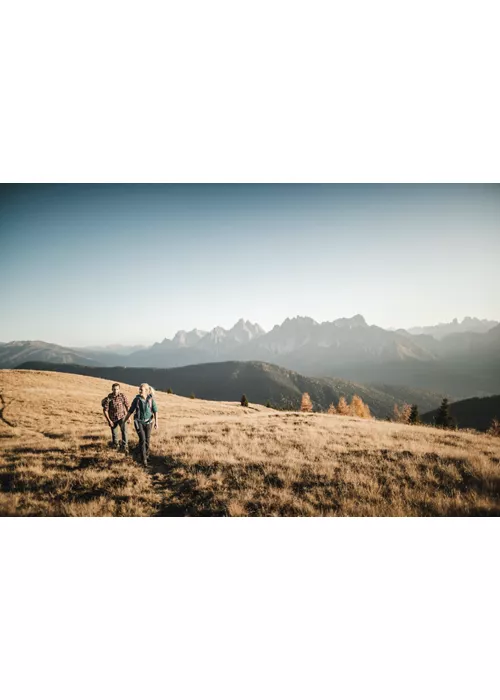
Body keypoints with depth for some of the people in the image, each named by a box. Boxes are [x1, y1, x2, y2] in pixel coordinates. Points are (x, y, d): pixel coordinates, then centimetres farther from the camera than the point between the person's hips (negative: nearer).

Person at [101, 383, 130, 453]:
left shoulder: (123, 396, -13)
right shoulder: (108, 398, -18)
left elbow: (127, 406, 0)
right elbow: (105, 410, -11)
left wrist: (129, 417, 3)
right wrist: (109, 420, -14)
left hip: (122, 417, 0)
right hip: (113, 419, 0)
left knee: (124, 431, -20)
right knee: (114, 434, 12)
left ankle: (125, 447, -17)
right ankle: (116, 445, 38)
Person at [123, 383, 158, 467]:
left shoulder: (151, 399, -8)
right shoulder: (136, 399, -8)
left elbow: (155, 411, -7)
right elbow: (130, 411, -1)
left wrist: (156, 422, -12)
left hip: (148, 422, 1)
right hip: (139, 422, -1)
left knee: (147, 439, 11)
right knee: (142, 439, -12)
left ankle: (146, 455, 35)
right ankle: (144, 459, -4)